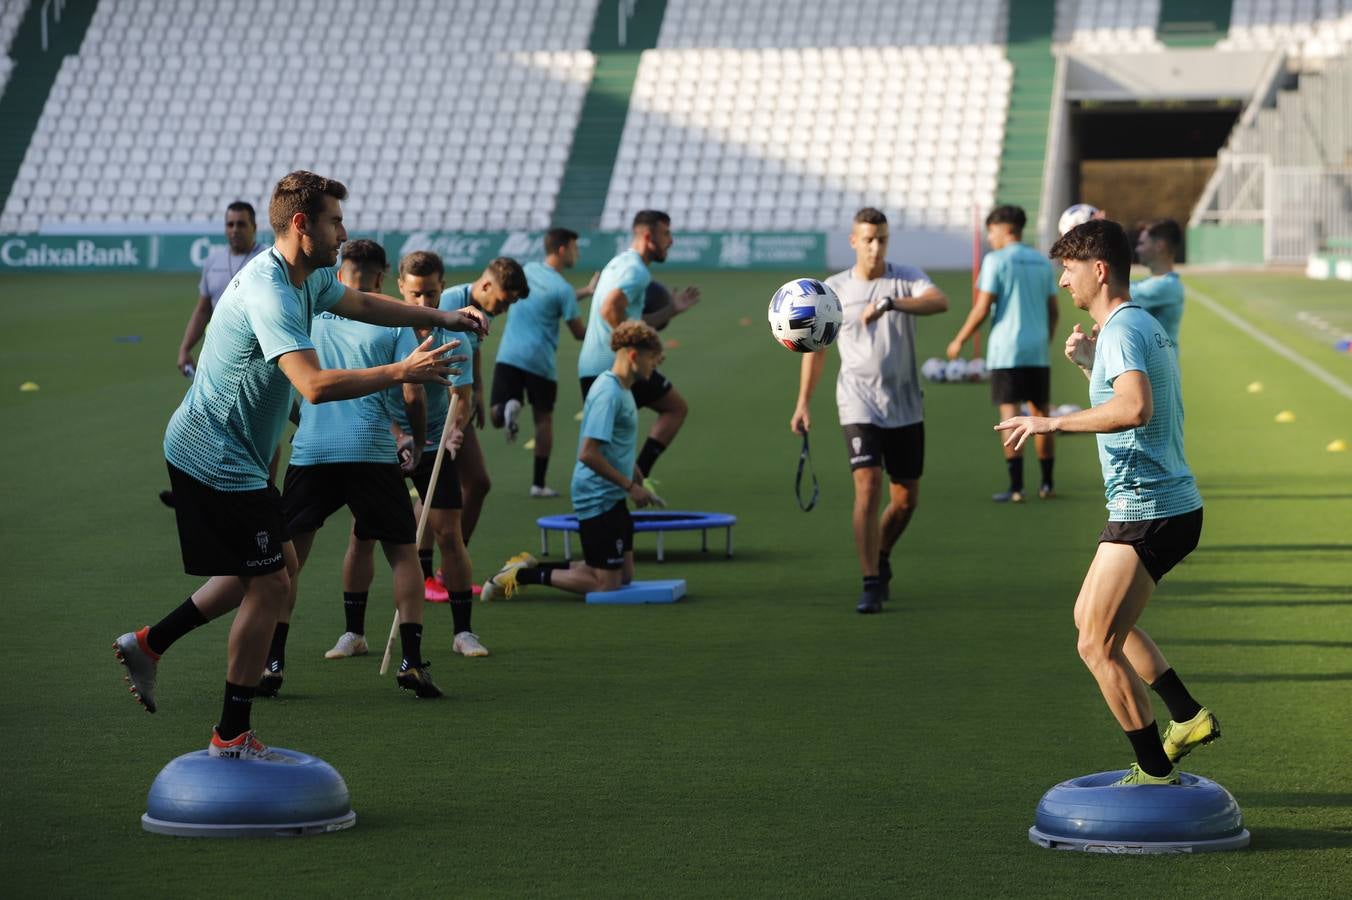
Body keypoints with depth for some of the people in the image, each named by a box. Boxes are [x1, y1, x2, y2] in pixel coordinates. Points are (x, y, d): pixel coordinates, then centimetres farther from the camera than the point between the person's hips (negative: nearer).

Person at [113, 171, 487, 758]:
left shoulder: (309, 278, 6)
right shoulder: (270, 293, -26)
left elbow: (360, 303, 28)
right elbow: (315, 385, -37)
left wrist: (441, 317, 19)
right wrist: (402, 371, -31)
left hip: (234, 456, 10)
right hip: (217, 459, -10)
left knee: (274, 566, 18)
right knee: (269, 583, -5)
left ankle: (149, 643, 24)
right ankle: (232, 736, 4)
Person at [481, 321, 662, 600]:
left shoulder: (623, 389, 11)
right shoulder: (609, 393, -20)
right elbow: (588, 454, -26)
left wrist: (638, 480, 21)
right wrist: (630, 486, -19)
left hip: (612, 497, 10)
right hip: (599, 498, -10)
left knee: (624, 576, 13)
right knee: (605, 584, -5)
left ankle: (530, 567, 17)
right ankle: (523, 575, 1)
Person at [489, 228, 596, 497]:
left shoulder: (528, 270, 10)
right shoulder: (562, 288, -9)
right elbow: (579, 333, -4)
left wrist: (586, 292, 26)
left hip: (508, 356, 4)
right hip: (539, 361, -4)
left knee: (495, 417, 6)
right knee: (543, 419, 12)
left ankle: (508, 408, -29)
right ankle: (538, 483, 12)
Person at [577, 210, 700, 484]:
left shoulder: (619, 264, 21)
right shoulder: (636, 270, -11)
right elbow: (610, 309, -28)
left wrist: (671, 310, 22)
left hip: (589, 368, 9)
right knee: (676, 408, 7)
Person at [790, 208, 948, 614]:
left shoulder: (907, 278, 0)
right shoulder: (833, 289, 2)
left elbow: (940, 302, -22)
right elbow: (815, 347, 11)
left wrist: (890, 302, -35)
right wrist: (803, 402, 7)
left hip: (905, 406, 2)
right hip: (859, 404, -2)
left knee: (906, 498, 8)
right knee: (868, 485, -17)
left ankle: (881, 557, 37)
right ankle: (872, 585, -13)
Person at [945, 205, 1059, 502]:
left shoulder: (996, 261, -6)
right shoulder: (1043, 262, 12)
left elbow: (982, 309, -10)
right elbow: (1053, 311, 13)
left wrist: (959, 340, 1)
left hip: (1006, 352, -6)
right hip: (1038, 353, 6)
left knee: (1009, 412, -6)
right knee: (1041, 414, 14)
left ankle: (1016, 487, -11)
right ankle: (1047, 483, 19)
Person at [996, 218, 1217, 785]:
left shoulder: (1122, 330, -17)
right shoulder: (1145, 325, 16)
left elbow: (1135, 407, -35)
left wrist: (1053, 423, -28)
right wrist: (1088, 363, 18)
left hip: (1146, 511, -11)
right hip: (1174, 503, 11)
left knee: (1097, 645, -5)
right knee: (1090, 616, 24)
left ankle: (1155, 771, 1)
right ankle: (1189, 717, 22)